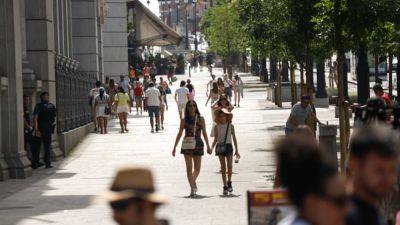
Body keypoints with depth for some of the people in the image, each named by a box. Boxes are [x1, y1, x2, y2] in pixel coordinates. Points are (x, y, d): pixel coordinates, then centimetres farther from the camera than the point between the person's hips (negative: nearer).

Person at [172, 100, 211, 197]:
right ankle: (192, 187, -6)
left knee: (197, 168, 5)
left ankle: (193, 182, 29)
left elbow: (204, 133, 6)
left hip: (198, 144, 0)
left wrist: (208, 146, 4)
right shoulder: (184, 120, 5)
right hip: (187, 144, 0)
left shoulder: (200, 119, 4)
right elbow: (180, 134, 9)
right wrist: (174, 147, 8)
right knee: (189, 167, -6)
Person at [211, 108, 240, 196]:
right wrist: (211, 148, -2)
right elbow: (215, 139, 10)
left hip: (228, 146, -1)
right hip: (220, 146, 1)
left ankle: (229, 183, 18)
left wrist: (237, 150, 5)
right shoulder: (217, 127, 3)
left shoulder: (231, 126, 0)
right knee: (223, 168, 1)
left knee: (229, 167, -5)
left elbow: (234, 138, 5)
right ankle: (225, 187, 4)